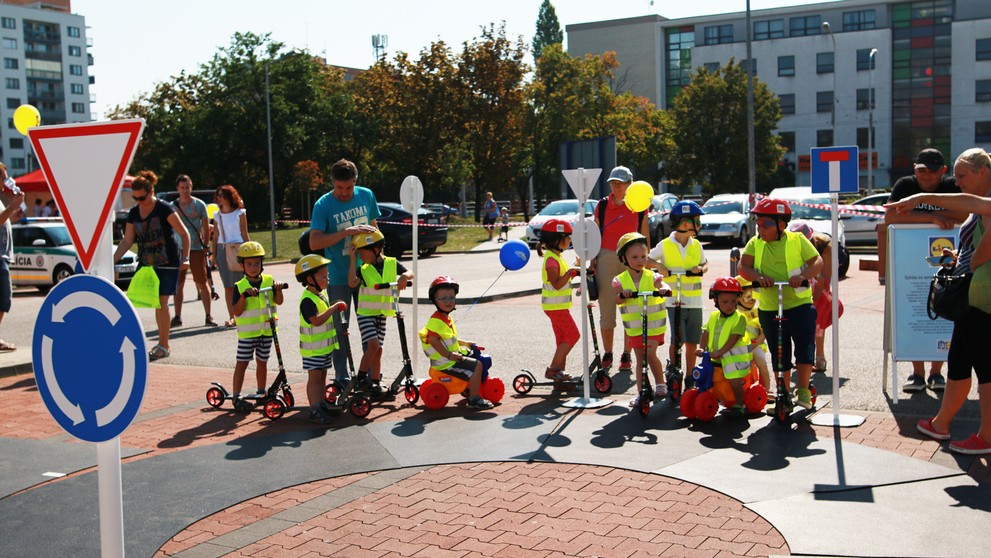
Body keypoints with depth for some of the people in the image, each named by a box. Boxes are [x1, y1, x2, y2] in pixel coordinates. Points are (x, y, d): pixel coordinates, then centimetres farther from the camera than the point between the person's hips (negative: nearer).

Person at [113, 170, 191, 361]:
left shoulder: (165, 209, -10)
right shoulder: (134, 213, 7)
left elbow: (184, 234, -8)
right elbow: (127, 240, 11)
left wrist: (185, 257, -17)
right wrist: (113, 260, 2)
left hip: (168, 263, -5)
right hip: (147, 263, 5)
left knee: (161, 302, -6)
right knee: (156, 304, 7)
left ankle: (164, 346, 1)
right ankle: (163, 343, 18)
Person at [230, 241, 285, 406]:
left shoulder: (269, 280, 3)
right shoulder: (240, 286, -6)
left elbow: (278, 301, -4)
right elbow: (237, 311, -12)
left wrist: (278, 290, -22)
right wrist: (244, 295, -25)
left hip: (266, 330, 3)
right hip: (247, 332, -3)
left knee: (262, 362, 16)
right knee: (241, 363, -2)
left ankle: (262, 392, 29)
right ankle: (236, 395, 2)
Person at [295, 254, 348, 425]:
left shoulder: (322, 294, 9)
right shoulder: (307, 300, -22)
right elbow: (316, 320, -34)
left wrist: (336, 307, 8)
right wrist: (334, 308, -33)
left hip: (326, 345, 9)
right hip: (312, 348, -9)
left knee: (322, 376, 15)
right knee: (314, 377, -4)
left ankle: (322, 404, 24)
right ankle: (315, 410, 0)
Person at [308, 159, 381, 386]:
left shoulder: (366, 195, 1)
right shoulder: (323, 205, -12)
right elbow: (314, 242, -21)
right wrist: (347, 232, -29)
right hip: (338, 278, -3)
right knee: (339, 327, 4)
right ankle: (342, 376, 14)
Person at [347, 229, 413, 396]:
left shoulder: (392, 263, 1)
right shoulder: (363, 269, -5)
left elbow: (410, 273, -4)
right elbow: (352, 283, -22)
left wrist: (404, 277, -27)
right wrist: (352, 259, -20)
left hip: (382, 314, 3)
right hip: (366, 313, -3)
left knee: (377, 350, 9)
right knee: (373, 344, -19)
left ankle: (375, 383, 16)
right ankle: (361, 376, -6)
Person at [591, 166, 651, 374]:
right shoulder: (601, 206, 4)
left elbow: (645, 236, 9)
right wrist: (592, 263, 4)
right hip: (606, 258, 0)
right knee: (606, 308, 3)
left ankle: (626, 355, 12)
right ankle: (607, 353, 14)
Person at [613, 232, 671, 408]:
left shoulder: (651, 276, -6)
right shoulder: (620, 280, -3)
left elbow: (662, 284, -23)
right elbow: (616, 300, -15)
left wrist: (664, 288, -46)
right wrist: (623, 295, -37)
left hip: (653, 323, -2)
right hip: (634, 327, 2)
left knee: (650, 354, -14)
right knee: (640, 359, 11)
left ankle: (660, 383, 10)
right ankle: (641, 392, 20)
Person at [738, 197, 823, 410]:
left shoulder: (797, 240, -1)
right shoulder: (755, 244, 5)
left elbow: (817, 262, -8)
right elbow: (743, 267, -6)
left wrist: (803, 275, -28)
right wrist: (758, 277, -27)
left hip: (800, 305, -3)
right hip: (769, 309, 3)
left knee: (805, 348, -10)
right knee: (779, 355, 11)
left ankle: (803, 391, 4)